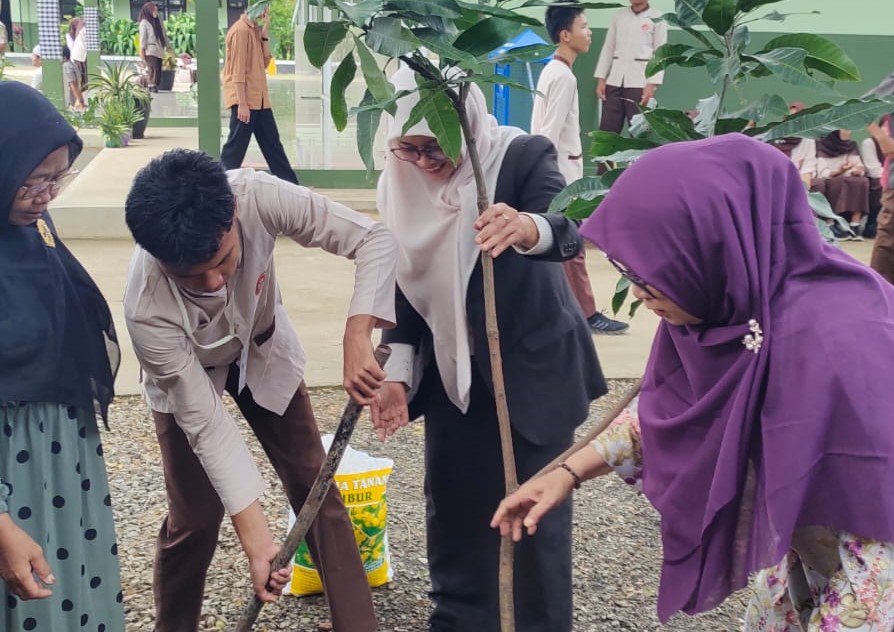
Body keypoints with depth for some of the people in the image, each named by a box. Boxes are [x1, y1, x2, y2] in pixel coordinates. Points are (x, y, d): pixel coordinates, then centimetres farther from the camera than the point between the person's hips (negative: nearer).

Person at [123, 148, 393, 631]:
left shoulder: (258, 197, -38)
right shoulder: (147, 308, -39)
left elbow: (376, 238, -32)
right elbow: (203, 419, -32)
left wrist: (357, 335, -47)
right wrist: (255, 539, -32)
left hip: (263, 351, 3)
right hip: (186, 376, -2)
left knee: (316, 488, 1)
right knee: (194, 518, -4)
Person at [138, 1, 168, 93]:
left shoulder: (159, 21, 16)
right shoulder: (144, 23, -2)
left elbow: (164, 34, 19)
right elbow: (143, 37, -7)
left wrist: (168, 46, 15)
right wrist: (142, 50, -12)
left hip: (159, 50, 6)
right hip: (150, 50, -6)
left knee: (158, 70, 0)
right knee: (154, 68, -18)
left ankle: (155, 86, 4)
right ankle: (152, 86, -15)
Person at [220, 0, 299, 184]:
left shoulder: (255, 30, 14)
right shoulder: (240, 30, -14)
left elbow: (264, 63, 13)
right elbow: (238, 70, -18)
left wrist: (265, 36, 2)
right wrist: (242, 104, -21)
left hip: (260, 99, 9)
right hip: (245, 100, -9)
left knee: (272, 142, 13)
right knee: (237, 145, -6)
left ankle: (290, 184, 19)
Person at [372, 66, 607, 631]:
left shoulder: (525, 157, -18)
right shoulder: (404, 181, -4)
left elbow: (569, 228, -36)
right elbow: (403, 283, 2)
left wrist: (527, 228, -59)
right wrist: (397, 375, -6)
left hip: (533, 367, -4)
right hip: (450, 371, 5)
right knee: (451, 500, 12)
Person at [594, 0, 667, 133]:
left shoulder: (657, 18, 1)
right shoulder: (618, 16, 13)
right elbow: (608, 48, 13)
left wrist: (652, 84, -12)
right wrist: (601, 78, 5)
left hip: (640, 82, -3)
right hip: (615, 81, 3)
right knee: (607, 130, 1)